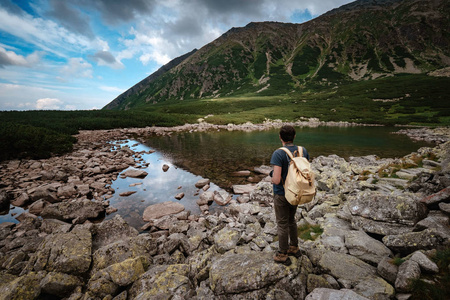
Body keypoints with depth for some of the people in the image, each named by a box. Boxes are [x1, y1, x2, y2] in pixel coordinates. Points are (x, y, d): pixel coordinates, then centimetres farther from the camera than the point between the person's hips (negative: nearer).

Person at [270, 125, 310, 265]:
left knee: (282, 225, 11)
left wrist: (273, 176, -6)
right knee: (291, 220, 26)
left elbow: (276, 180, -29)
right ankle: (294, 248, 43)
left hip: (282, 195, -6)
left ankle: (283, 255, 28)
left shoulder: (278, 154, -25)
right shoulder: (303, 151, -5)